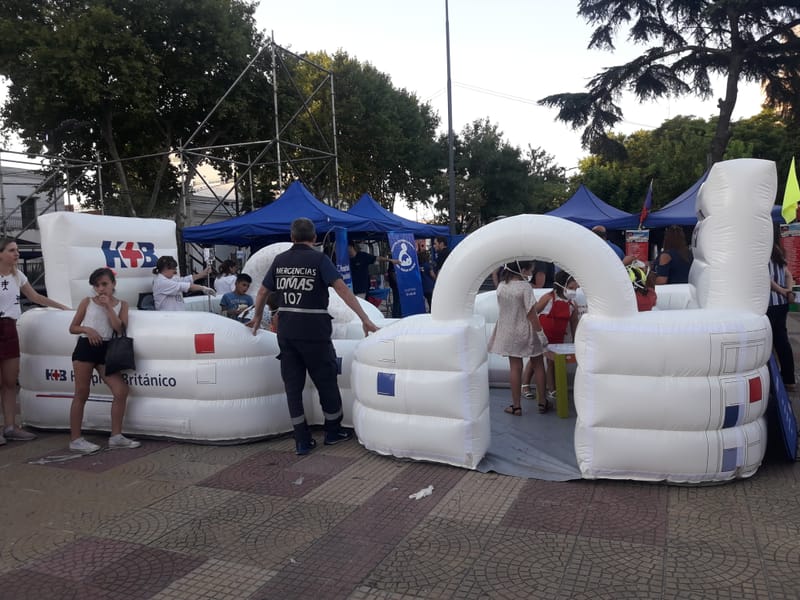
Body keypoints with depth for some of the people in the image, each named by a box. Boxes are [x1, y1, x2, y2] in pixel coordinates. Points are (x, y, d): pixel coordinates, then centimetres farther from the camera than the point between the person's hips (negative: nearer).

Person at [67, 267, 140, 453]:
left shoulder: (121, 305, 8)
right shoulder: (87, 302, 5)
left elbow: (120, 329, -6)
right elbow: (72, 328, 7)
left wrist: (108, 306, -10)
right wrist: (87, 329, -14)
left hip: (106, 350, 2)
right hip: (85, 347, -2)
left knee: (121, 391, -6)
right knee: (81, 394, 1)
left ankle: (116, 436, 4)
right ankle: (75, 439, 7)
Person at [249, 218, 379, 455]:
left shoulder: (279, 260, 7)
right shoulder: (319, 259, -7)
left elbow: (262, 293, 14)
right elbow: (341, 288, -17)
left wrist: (257, 318, 30)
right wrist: (365, 319, -19)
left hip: (286, 332, 4)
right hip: (314, 331, -4)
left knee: (293, 385, 10)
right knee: (326, 381, 12)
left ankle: (302, 441, 13)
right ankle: (333, 431, 25)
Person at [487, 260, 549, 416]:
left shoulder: (501, 286, -2)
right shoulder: (525, 287, -19)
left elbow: (503, 309, 5)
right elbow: (531, 313, -18)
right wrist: (540, 332, -10)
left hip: (509, 333, 4)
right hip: (526, 332, -4)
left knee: (515, 368, 9)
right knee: (538, 365, 13)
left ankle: (516, 406, 13)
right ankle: (542, 402, 21)